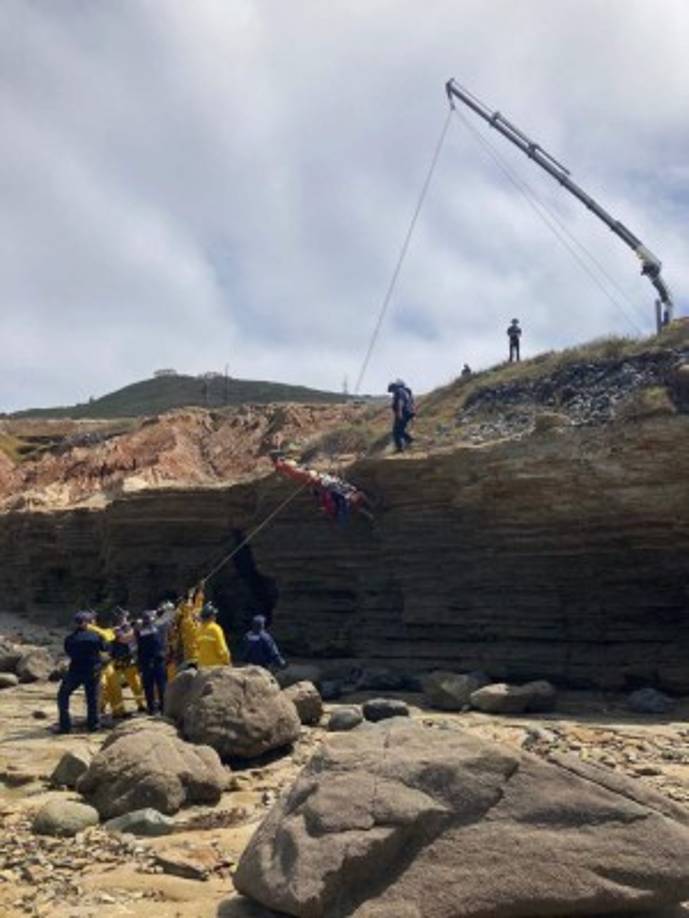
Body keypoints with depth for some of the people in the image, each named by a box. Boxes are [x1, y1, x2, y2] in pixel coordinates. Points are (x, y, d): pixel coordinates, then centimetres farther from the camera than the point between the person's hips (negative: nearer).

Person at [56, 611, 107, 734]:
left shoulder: (69, 639, -8)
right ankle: (93, 723, 17)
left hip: (75, 672, -1)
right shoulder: (95, 636, -8)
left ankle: (65, 725, 7)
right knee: (92, 697, 16)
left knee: (63, 695, 13)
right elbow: (105, 648, 8)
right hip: (93, 672, 1)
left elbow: (68, 652, 8)